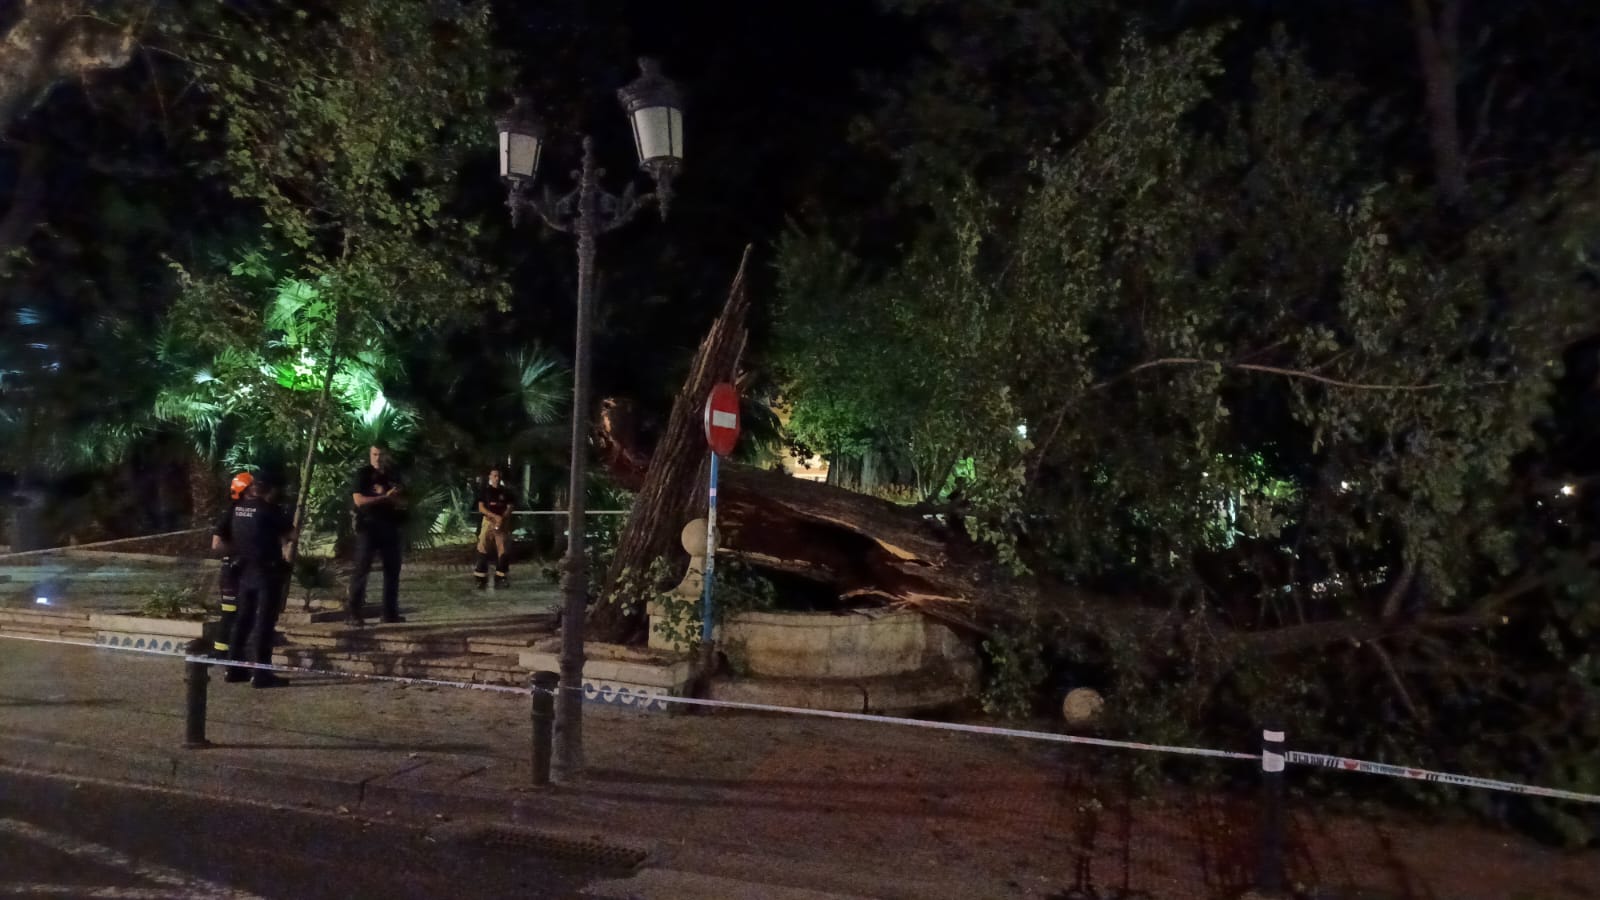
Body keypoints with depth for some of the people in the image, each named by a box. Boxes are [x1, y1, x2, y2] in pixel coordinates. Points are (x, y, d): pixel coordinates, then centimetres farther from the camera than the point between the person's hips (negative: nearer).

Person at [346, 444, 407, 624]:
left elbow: (402, 501, 12)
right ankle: (354, 612, -3)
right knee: (362, 568, -6)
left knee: (392, 569, 5)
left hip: (389, 528, 5)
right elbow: (359, 500, -13)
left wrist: (388, 495, -8)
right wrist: (385, 497, -14)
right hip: (368, 527, -5)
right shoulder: (363, 474, -1)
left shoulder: (393, 475, 13)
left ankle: (390, 612, 12)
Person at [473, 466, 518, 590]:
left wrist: (502, 518, -14)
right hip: (488, 522, -1)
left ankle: (500, 578, 7)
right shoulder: (485, 490, 2)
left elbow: (510, 507, 4)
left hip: (503, 524, 1)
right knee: (483, 550, -5)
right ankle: (482, 579, 0)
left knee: (503, 551, -1)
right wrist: (495, 516, -16)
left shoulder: (506, 491, 5)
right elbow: (481, 508, -4)